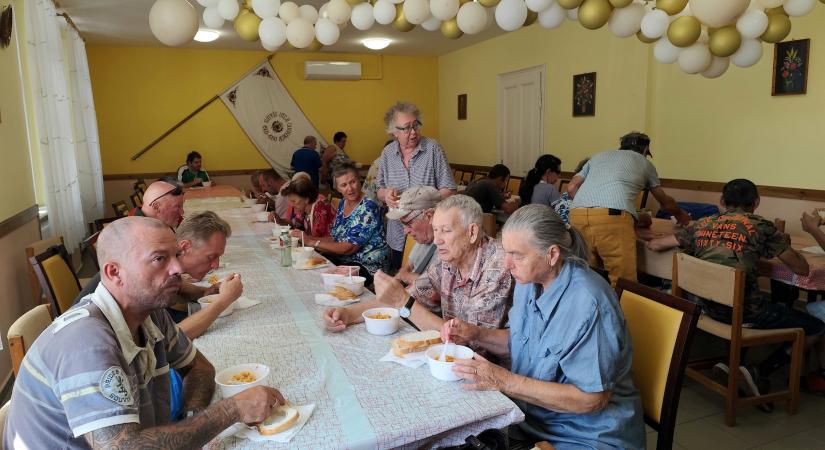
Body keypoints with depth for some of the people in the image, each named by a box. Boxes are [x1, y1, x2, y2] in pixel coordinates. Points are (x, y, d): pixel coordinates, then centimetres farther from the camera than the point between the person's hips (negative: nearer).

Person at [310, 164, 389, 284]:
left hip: (368, 267, -8)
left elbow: (348, 248, -20)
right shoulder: (343, 204, 7)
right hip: (343, 260, 8)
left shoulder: (368, 208, -19)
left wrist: (314, 242, -12)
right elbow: (334, 238, 13)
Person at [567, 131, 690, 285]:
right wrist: (680, 215, 59)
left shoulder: (598, 156, 34)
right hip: (613, 215, -4)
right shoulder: (644, 162, 29)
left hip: (578, 214, 4)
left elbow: (571, 188, 23)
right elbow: (665, 201, 41)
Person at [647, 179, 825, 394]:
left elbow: (654, 244, 9)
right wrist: (784, 245, 20)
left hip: (708, 307, 6)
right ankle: (759, 373, 2)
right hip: (744, 312, -6)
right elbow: (801, 268, 0)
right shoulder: (761, 226, -4)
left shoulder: (702, 224, 7)